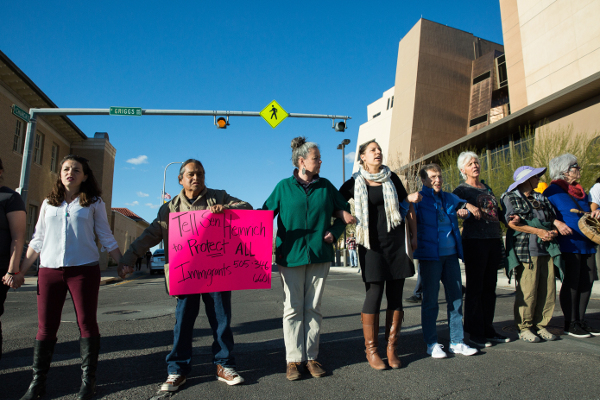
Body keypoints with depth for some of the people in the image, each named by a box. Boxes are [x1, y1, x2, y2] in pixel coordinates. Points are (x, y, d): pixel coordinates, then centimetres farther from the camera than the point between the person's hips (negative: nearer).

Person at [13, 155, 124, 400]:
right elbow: (37, 240, 16)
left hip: (84, 269, -3)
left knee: (87, 324, -1)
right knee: (46, 327, 5)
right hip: (49, 270, 3)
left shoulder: (94, 203, 6)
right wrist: (21, 271, 13)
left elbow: (106, 238, 6)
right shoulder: (48, 203, 14)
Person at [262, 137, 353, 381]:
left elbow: (344, 212, 16)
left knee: (313, 309, 8)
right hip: (291, 255, -2)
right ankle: (294, 360, 13)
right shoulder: (284, 187, 3)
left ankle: (311, 357, 19)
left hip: (320, 254, 2)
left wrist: (334, 232, 0)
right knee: (293, 309, 2)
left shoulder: (326, 186, 9)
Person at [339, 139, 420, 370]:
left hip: (396, 243, 3)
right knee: (374, 294, -3)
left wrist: (414, 236, 9)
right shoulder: (354, 183, 3)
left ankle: (392, 349, 16)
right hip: (372, 245, -3)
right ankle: (371, 350, 10)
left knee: (395, 295, 5)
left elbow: (408, 206, 15)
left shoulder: (391, 178, 10)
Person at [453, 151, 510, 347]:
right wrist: (467, 205, -31)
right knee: (475, 288, -2)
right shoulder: (462, 190, 0)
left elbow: (496, 212, 24)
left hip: (494, 240, 7)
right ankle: (475, 333, 7)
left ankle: (488, 330, 21)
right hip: (475, 241, -7)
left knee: (490, 287, 11)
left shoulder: (488, 189, 20)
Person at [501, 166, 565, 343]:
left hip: (547, 249, 7)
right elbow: (512, 222, -10)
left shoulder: (541, 198, 23)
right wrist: (539, 232, -12)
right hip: (525, 250, -6)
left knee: (548, 290, 4)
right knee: (527, 291, -6)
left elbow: (553, 219, 19)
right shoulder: (511, 197, 2)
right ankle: (524, 328, 6)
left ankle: (541, 325, 17)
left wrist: (553, 232, -3)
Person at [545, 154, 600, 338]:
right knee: (571, 283, -2)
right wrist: (558, 224, -27)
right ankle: (570, 324, 8)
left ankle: (581, 321, 21)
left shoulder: (581, 192, 20)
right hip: (569, 245, -8)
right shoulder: (553, 191, -5)